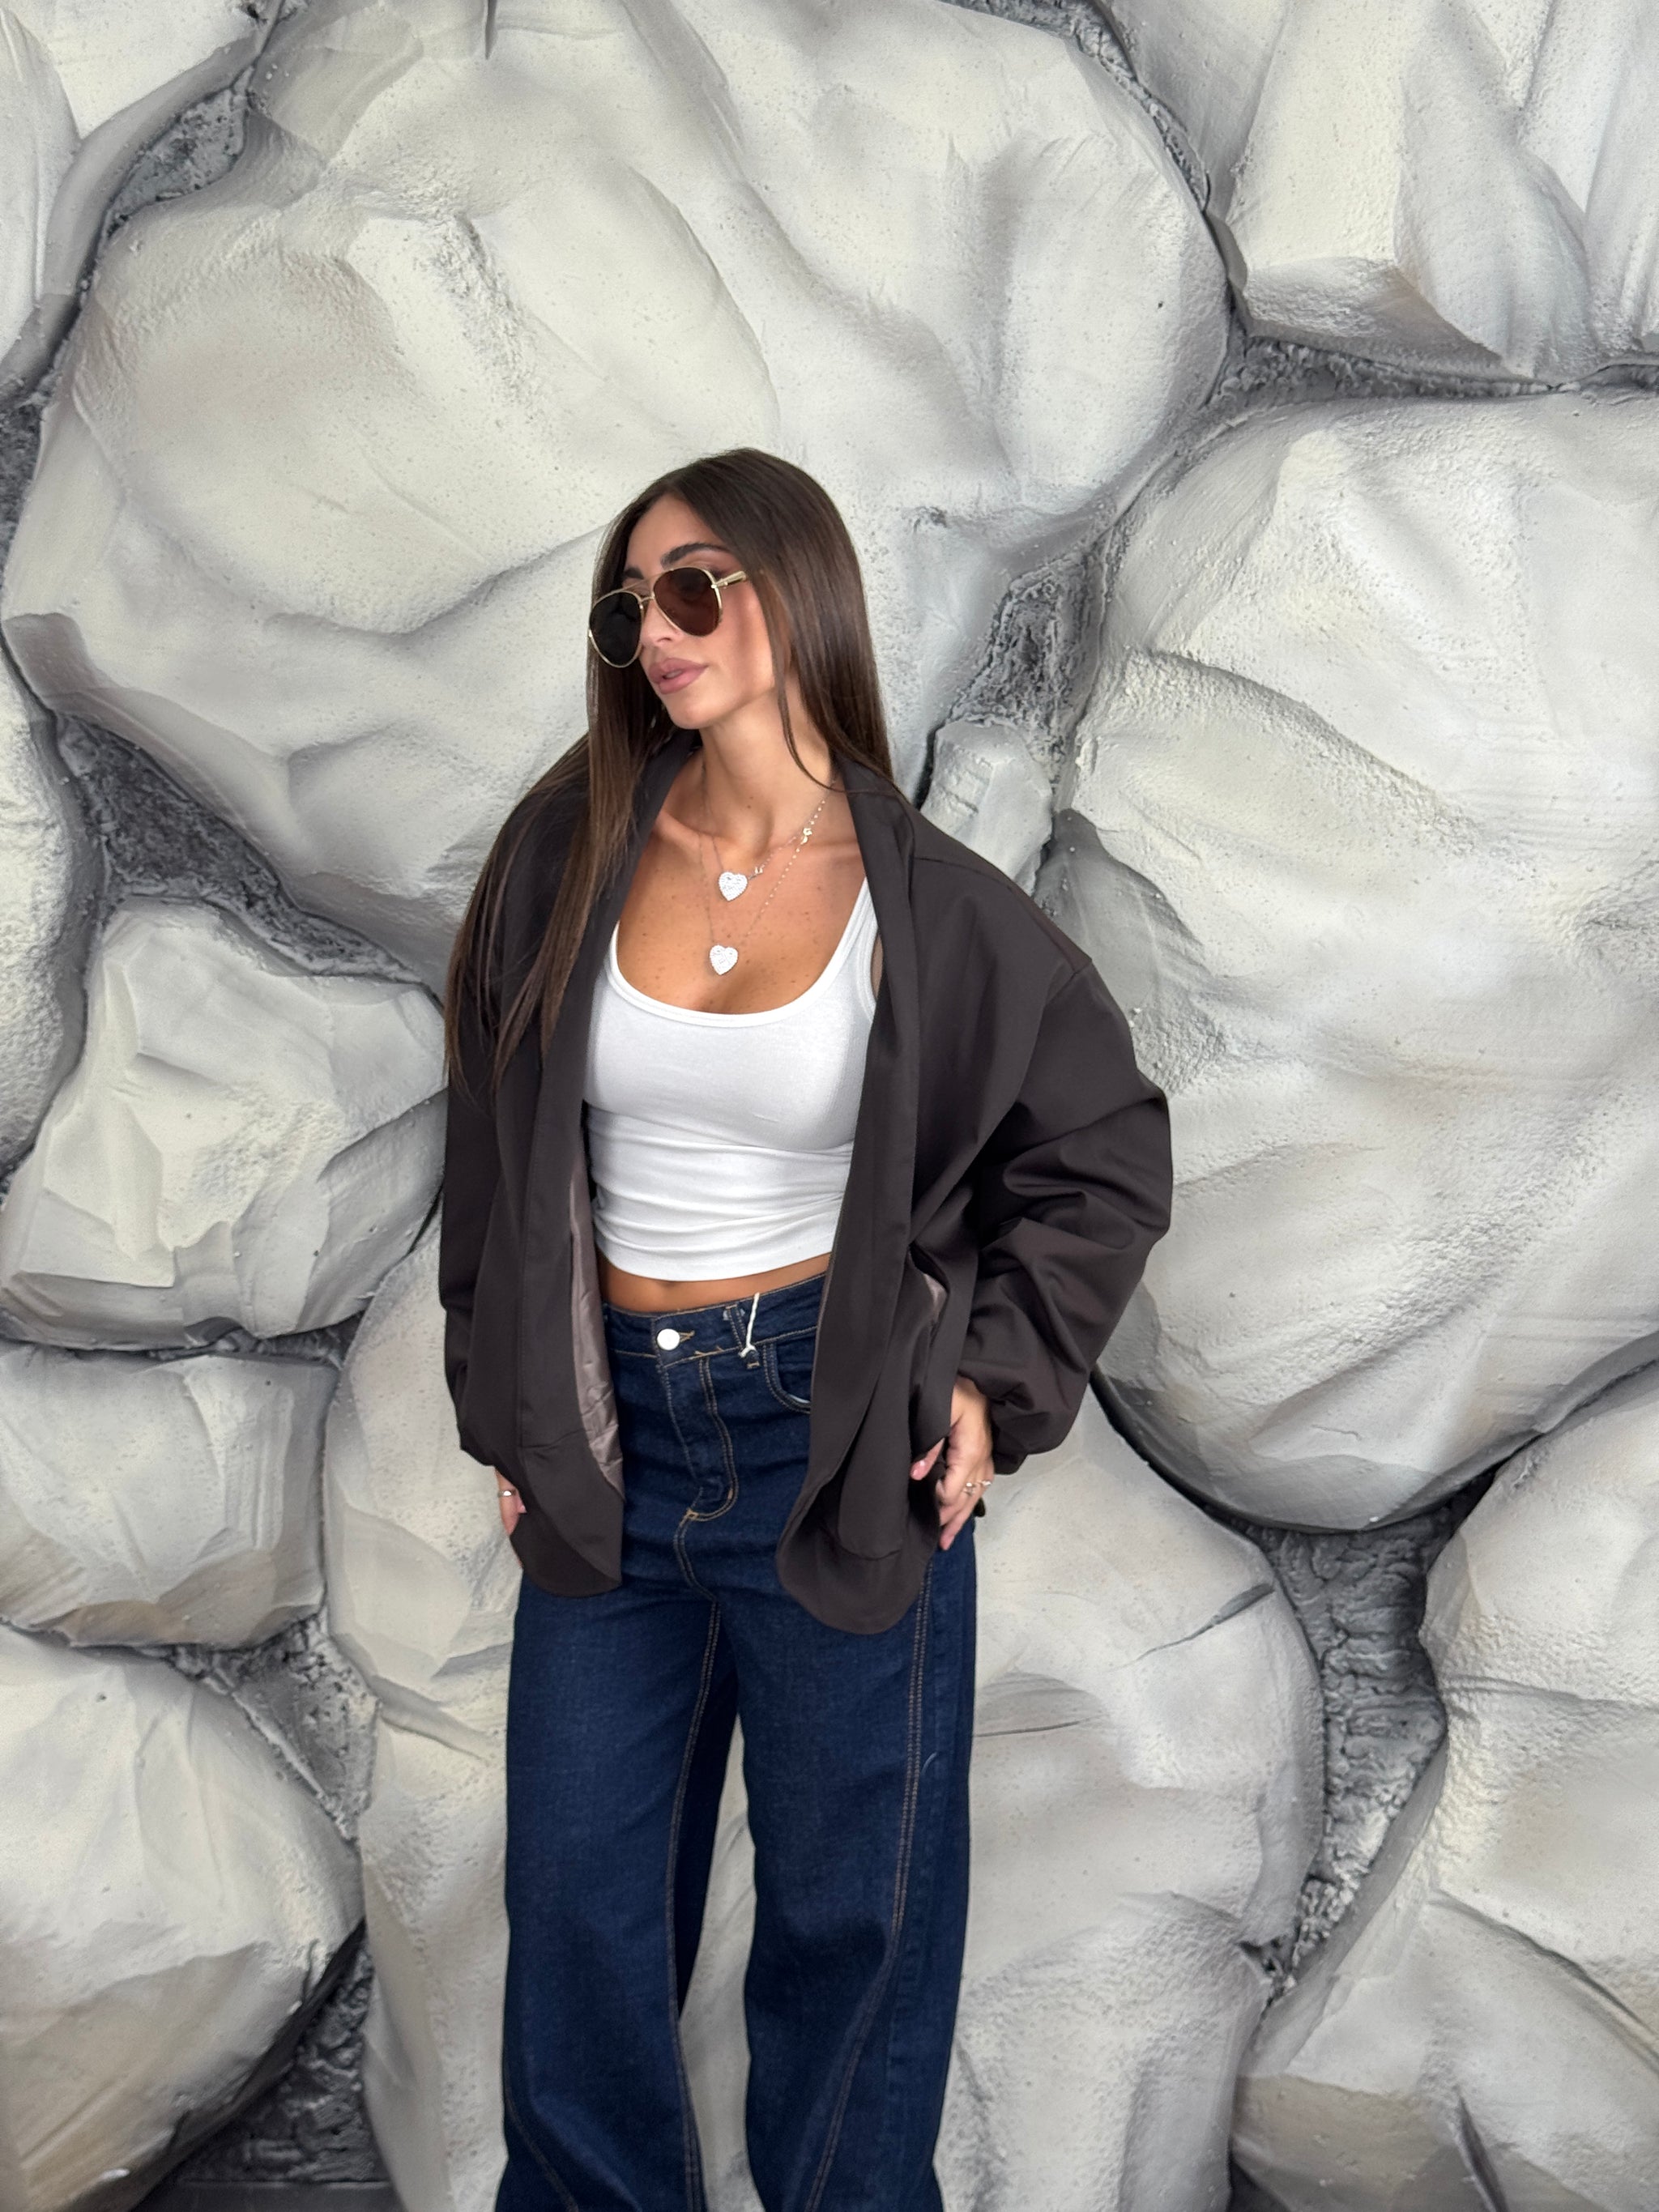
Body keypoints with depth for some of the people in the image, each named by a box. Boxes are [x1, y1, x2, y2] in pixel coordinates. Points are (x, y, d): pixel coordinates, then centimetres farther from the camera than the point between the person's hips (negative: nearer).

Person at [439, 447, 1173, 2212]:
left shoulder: (930, 905, -7)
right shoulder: (565, 859, -2)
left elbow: (1105, 1152, 4)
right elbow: (497, 1151, 8)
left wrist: (998, 1382, -3)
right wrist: (504, 1408, 6)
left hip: (839, 1444, -2)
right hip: (608, 1438, 3)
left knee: (850, 1902, 10)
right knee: (578, 1899, 13)